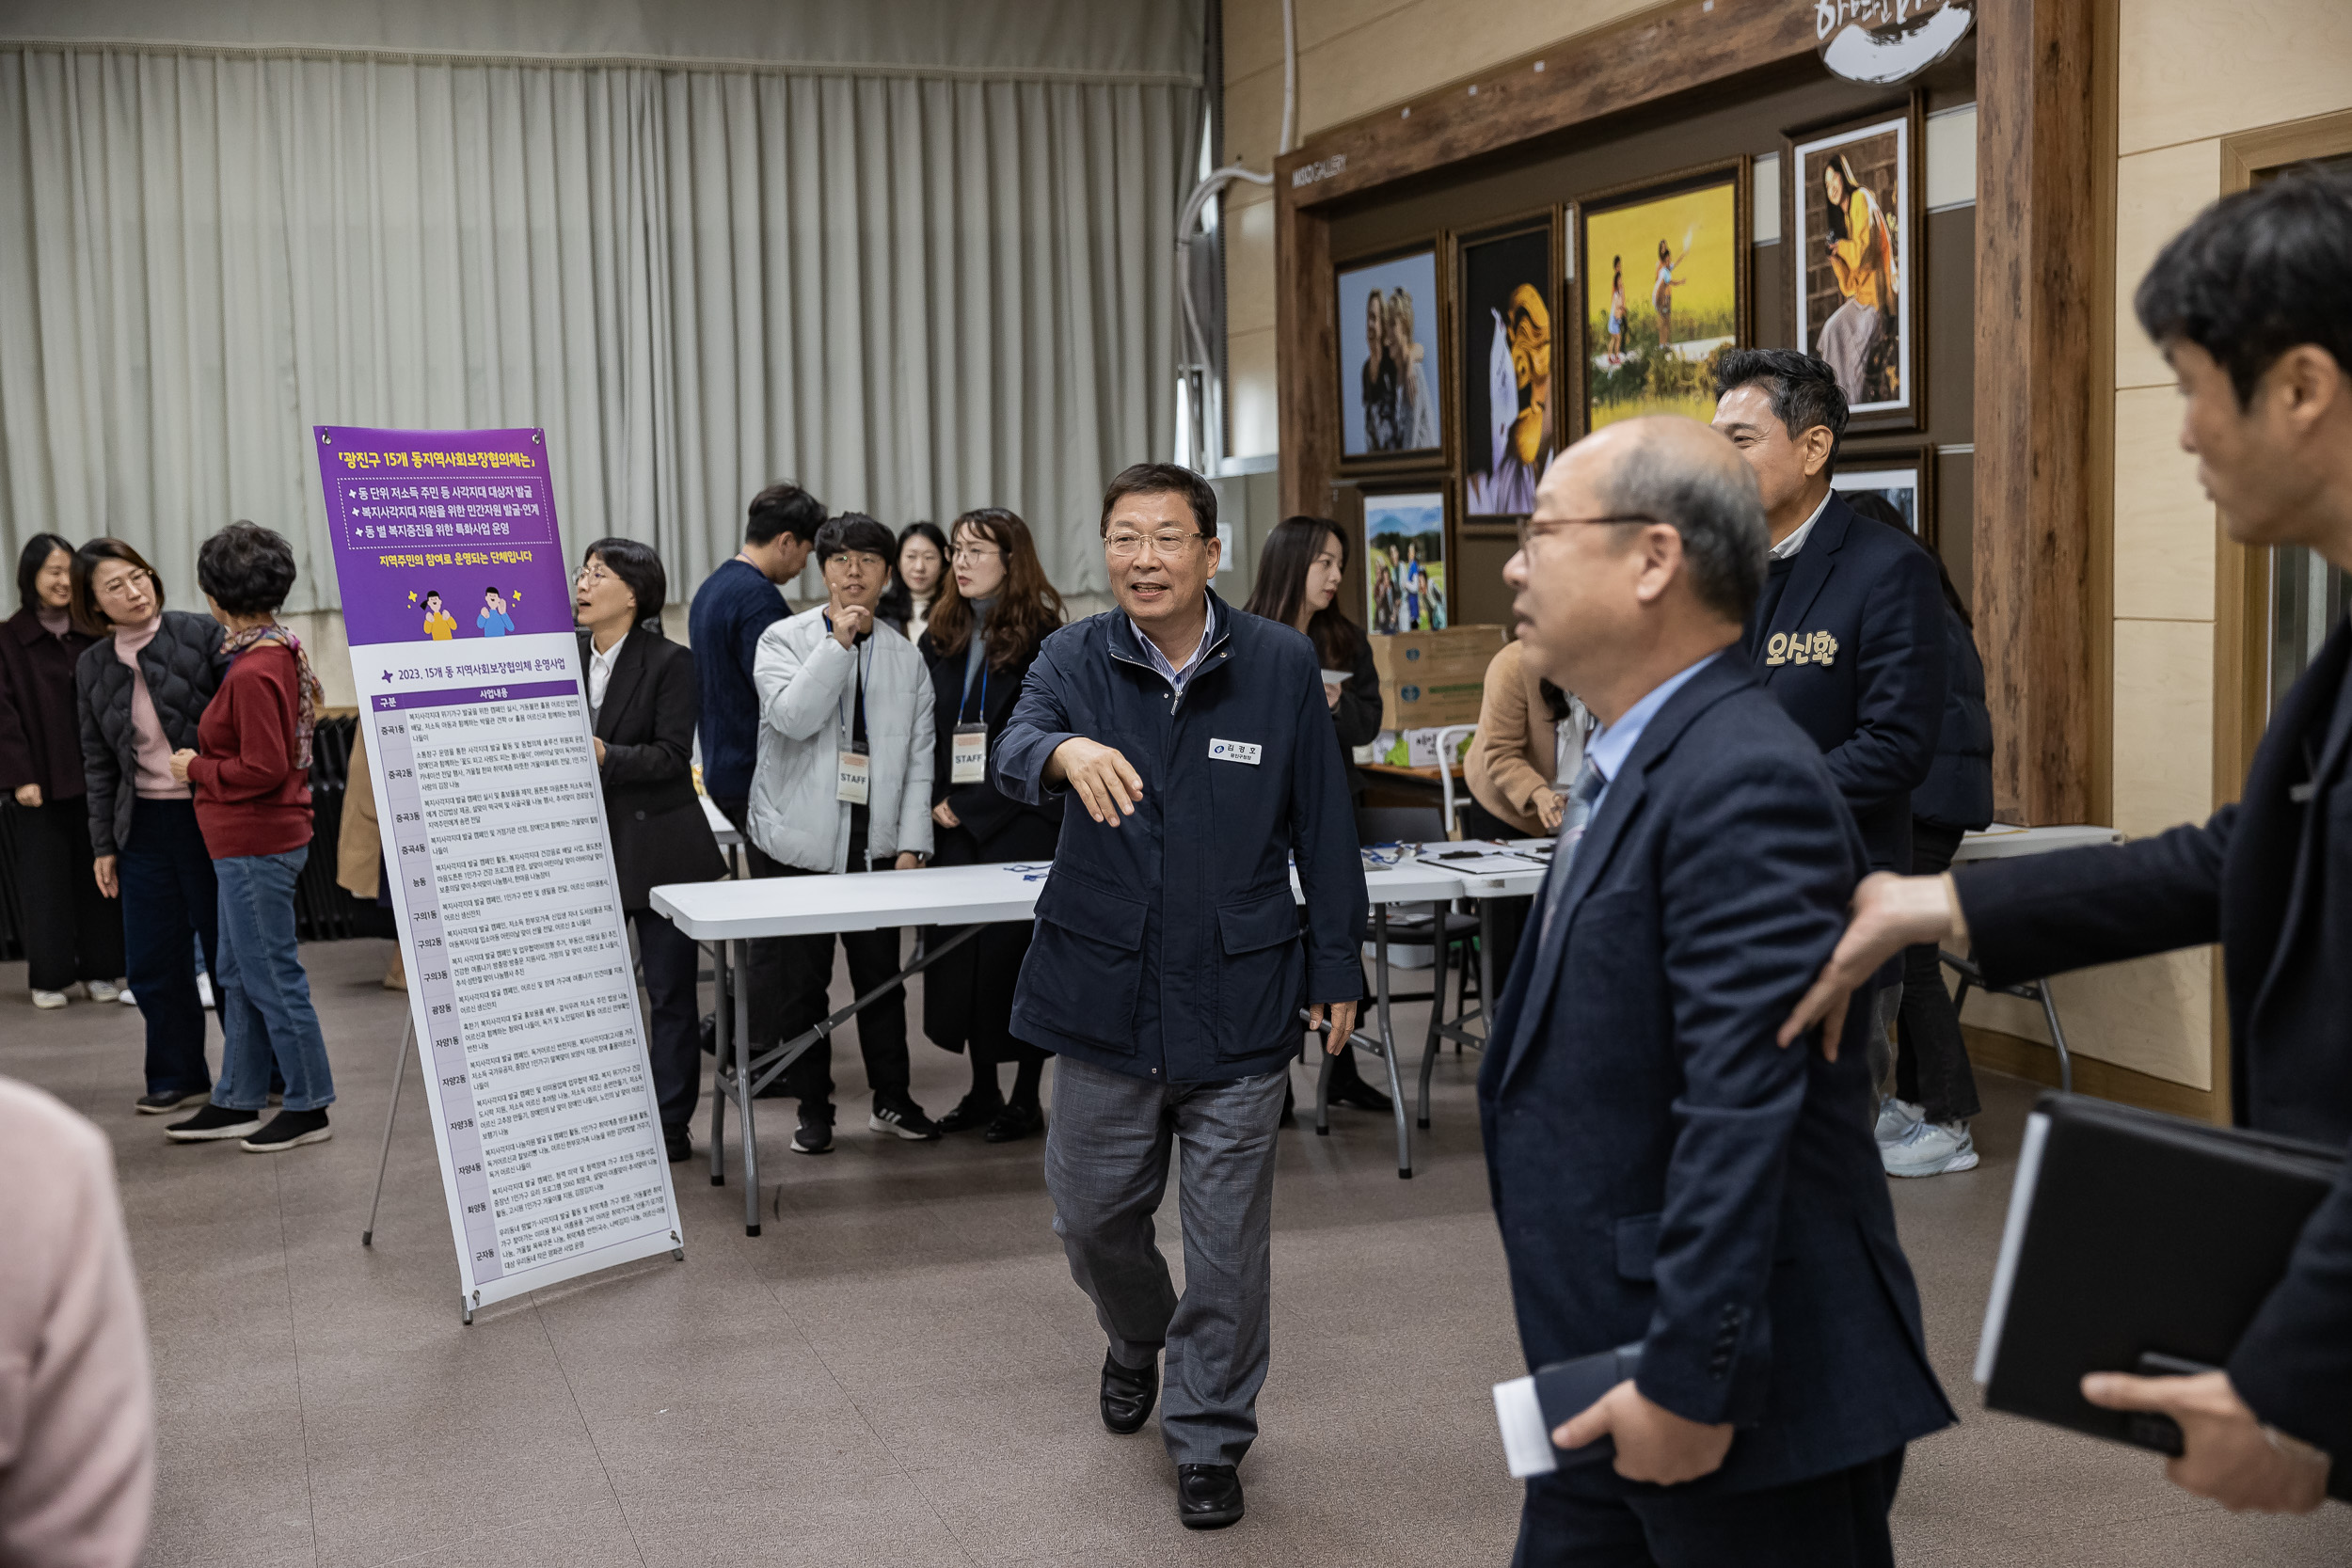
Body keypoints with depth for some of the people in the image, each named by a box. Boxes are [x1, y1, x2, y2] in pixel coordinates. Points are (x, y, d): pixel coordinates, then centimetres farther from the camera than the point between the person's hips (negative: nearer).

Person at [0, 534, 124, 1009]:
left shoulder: (91, 635, 7)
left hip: (93, 775, 3)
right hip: (43, 781, -3)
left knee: (96, 874, 7)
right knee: (46, 877, 1)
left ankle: (99, 971, 15)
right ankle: (49, 978, 9)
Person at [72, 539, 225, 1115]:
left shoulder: (201, 635, -6)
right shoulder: (93, 666, 9)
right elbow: (99, 762, 14)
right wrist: (104, 843, 12)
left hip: (210, 817, -4)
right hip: (146, 826, 5)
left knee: (227, 950, 3)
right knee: (152, 963, 8)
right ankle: (178, 1077, 23)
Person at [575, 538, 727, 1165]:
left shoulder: (670, 663, -6)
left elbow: (673, 755, -14)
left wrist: (605, 757, -26)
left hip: (658, 849, -5)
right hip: (590, 849, 5)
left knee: (670, 992, 2)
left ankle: (671, 1126, 11)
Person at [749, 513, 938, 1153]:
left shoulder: (906, 658, 8)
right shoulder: (785, 639, -2)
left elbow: (918, 759, 7)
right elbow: (791, 717, -19)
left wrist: (912, 844, 0)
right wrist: (840, 642, -18)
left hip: (876, 845, 2)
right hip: (803, 842, -2)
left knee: (882, 975, 9)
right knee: (804, 981, 5)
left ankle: (891, 1099, 23)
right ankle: (812, 1109, 17)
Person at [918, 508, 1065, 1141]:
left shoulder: (1043, 641, -8)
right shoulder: (941, 637, 10)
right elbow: (922, 730, 12)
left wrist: (974, 806, -12)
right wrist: (936, 800, -3)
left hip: (1022, 824, -5)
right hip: (954, 827, 5)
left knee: (1017, 949, -1)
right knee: (961, 952, 7)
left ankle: (1027, 1096, 10)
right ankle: (982, 1088, 19)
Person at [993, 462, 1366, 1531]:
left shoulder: (1281, 666, -4)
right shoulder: (1075, 659, -1)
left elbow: (1323, 829, 2)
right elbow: (1014, 753, -22)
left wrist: (1337, 969, 1)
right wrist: (1066, 752, -45)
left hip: (1236, 1003, -1)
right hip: (1105, 996, 2)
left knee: (1228, 1241, 6)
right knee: (1091, 1219, 14)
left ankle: (1209, 1436, 25)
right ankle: (1136, 1335, 47)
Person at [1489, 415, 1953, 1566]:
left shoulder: (1745, 783, -20)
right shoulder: (1633, 769, 12)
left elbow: (1741, 1109, -25)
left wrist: (1688, 1383, -24)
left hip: (1755, 1410, -9)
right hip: (1615, 1381, 9)